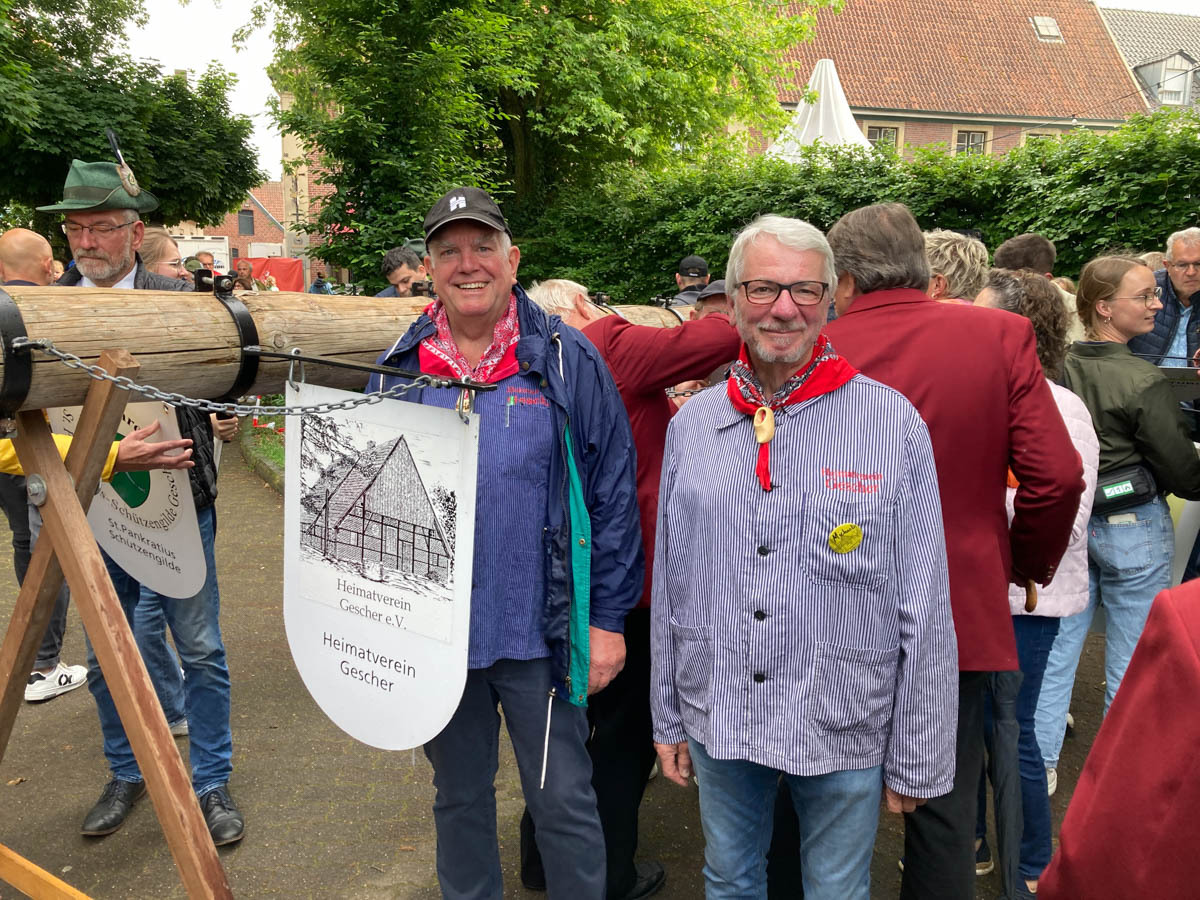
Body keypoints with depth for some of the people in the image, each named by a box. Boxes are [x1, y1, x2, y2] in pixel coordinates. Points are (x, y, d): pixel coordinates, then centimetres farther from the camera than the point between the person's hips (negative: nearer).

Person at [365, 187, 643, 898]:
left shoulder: (568, 361, -6)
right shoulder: (399, 371, 3)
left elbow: (613, 495, -5)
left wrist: (608, 618, -7)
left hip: (539, 634, -3)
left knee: (564, 802, 10)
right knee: (459, 799, 21)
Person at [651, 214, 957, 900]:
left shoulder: (893, 422, -10)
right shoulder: (692, 425, 0)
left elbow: (925, 608, -7)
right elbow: (671, 587, 6)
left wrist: (917, 757, -5)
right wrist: (669, 719, 10)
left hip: (845, 729, -2)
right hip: (718, 722, 3)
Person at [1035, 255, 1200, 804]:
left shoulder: (1060, 368, -3)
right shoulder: (1142, 382, -19)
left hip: (1069, 522, 6)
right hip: (1132, 528, -5)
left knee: (1058, 642, 12)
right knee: (1132, 658, 9)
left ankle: (1039, 762, 20)